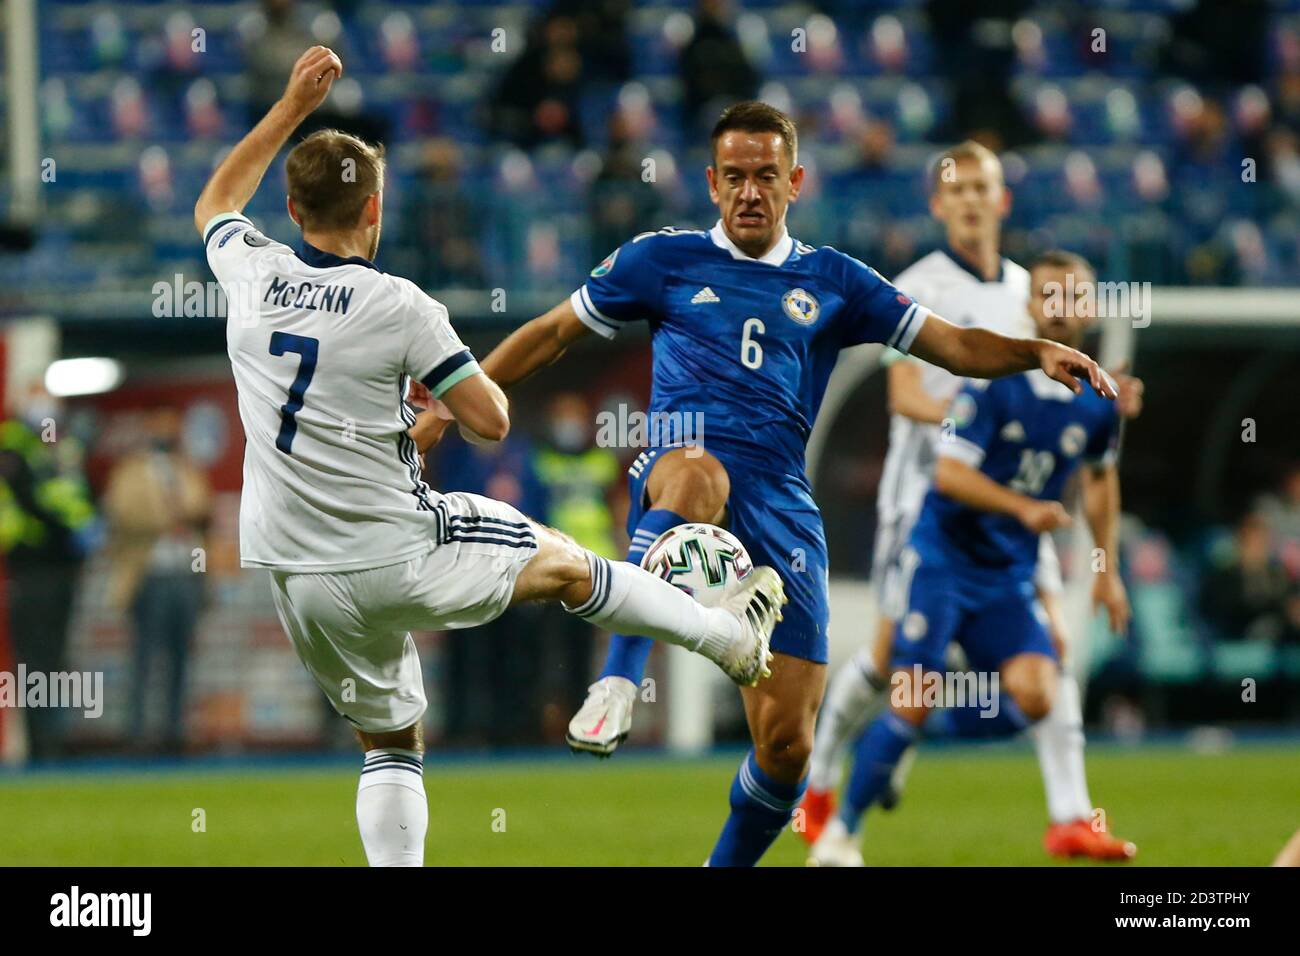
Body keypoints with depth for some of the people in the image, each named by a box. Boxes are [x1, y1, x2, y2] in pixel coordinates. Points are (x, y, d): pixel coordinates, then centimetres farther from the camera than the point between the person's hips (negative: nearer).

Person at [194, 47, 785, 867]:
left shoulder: (253, 276, -1)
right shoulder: (399, 307, -15)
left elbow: (216, 205, 23)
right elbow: (490, 421, -11)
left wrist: (293, 106, 27)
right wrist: (442, 401, 12)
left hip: (295, 574, 4)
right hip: (394, 559, -4)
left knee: (389, 740, 18)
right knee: (559, 559, 20)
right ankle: (731, 636, 36)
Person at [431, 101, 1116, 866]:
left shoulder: (833, 282, 17)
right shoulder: (664, 259, 13)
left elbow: (956, 345, 17)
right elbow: (553, 334, 20)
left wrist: (1038, 352, -1)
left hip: (780, 507, 3)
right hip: (680, 473, -3)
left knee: (788, 742, -6)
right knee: (699, 472, -44)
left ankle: (731, 864, 18)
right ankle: (617, 685, -52)